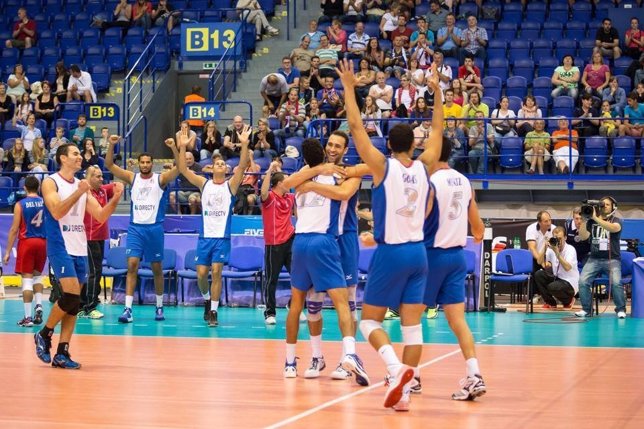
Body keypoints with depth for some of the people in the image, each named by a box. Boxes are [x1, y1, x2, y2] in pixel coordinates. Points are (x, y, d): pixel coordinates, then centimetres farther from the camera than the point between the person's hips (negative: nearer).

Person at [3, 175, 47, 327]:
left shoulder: (20, 204, -5)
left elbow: (14, 229, -6)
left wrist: (8, 251, -1)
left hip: (26, 242, -3)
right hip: (42, 242, 3)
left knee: (27, 279, 0)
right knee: (37, 276, 21)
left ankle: (28, 317, -3)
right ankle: (39, 306, 3)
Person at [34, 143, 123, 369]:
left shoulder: (82, 185, 14)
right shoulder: (50, 182, -5)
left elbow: (100, 216, 11)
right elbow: (57, 212, -20)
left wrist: (115, 198, -5)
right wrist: (78, 193, -26)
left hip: (80, 249, 7)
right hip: (60, 247, -7)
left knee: (73, 302, 4)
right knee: (71, 296, -17)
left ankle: (62, 353, 7)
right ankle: (44, 334, 4)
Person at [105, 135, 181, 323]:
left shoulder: (160, 179, 0)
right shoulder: (132, 178, 5)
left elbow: (180, 167, -15)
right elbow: (109, 165, -2)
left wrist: (174, 148, -29)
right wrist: (111, 145, -17)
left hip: (154, 228, -1)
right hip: (135, 228, 1)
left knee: (157, 268, 8)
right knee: (132, 265, -10)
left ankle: (160, 307, 22)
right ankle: (128, 308, -12)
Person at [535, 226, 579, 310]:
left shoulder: (570, 249, -14)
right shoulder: (551, 249, 2)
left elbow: (567, 267, -28)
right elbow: (540, 262, -4)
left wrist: (557, 253, -31)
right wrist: (545, 247, -15)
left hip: (569, 282, -6)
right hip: (556, 278, 6)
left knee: (552, 287, -32)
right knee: (538, 275, -13)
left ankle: (568, 300, 2)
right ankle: (550, 302, -1)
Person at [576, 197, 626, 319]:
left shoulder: (617, 220, 3)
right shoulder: (591, 222, 11)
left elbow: (613, 228, -21)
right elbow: (583, 237, 1)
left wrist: (596, 218, -25)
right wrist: (584, 220, -10)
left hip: (612, 259, -2)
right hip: (594, 259, 2)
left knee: (616, 282, -26)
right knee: (583, 281, -19)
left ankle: (621, 309, -5)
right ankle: (586, 309, -3)